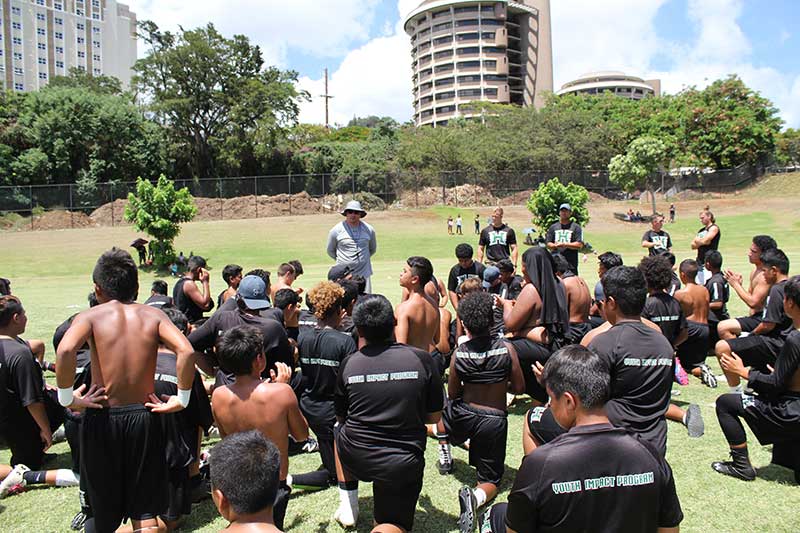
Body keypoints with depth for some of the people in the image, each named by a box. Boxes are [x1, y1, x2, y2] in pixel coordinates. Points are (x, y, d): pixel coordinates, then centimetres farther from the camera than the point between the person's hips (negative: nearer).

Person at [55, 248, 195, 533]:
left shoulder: (90, 316, -5)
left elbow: (65, 351, -25)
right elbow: (186, 351, -16)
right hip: (144, 417, 1)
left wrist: (67, 398, -12)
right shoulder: (153, 315, 0)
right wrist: (182, 399, -7)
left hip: (102, 418, -1)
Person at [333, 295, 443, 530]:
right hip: (404, 464, -1)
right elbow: (434, 416, 2)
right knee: (393, 525, 20)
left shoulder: (348, 364, -6)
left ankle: (348, 505, 27)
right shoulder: (421, 359, -9)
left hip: (355, 458, 1)